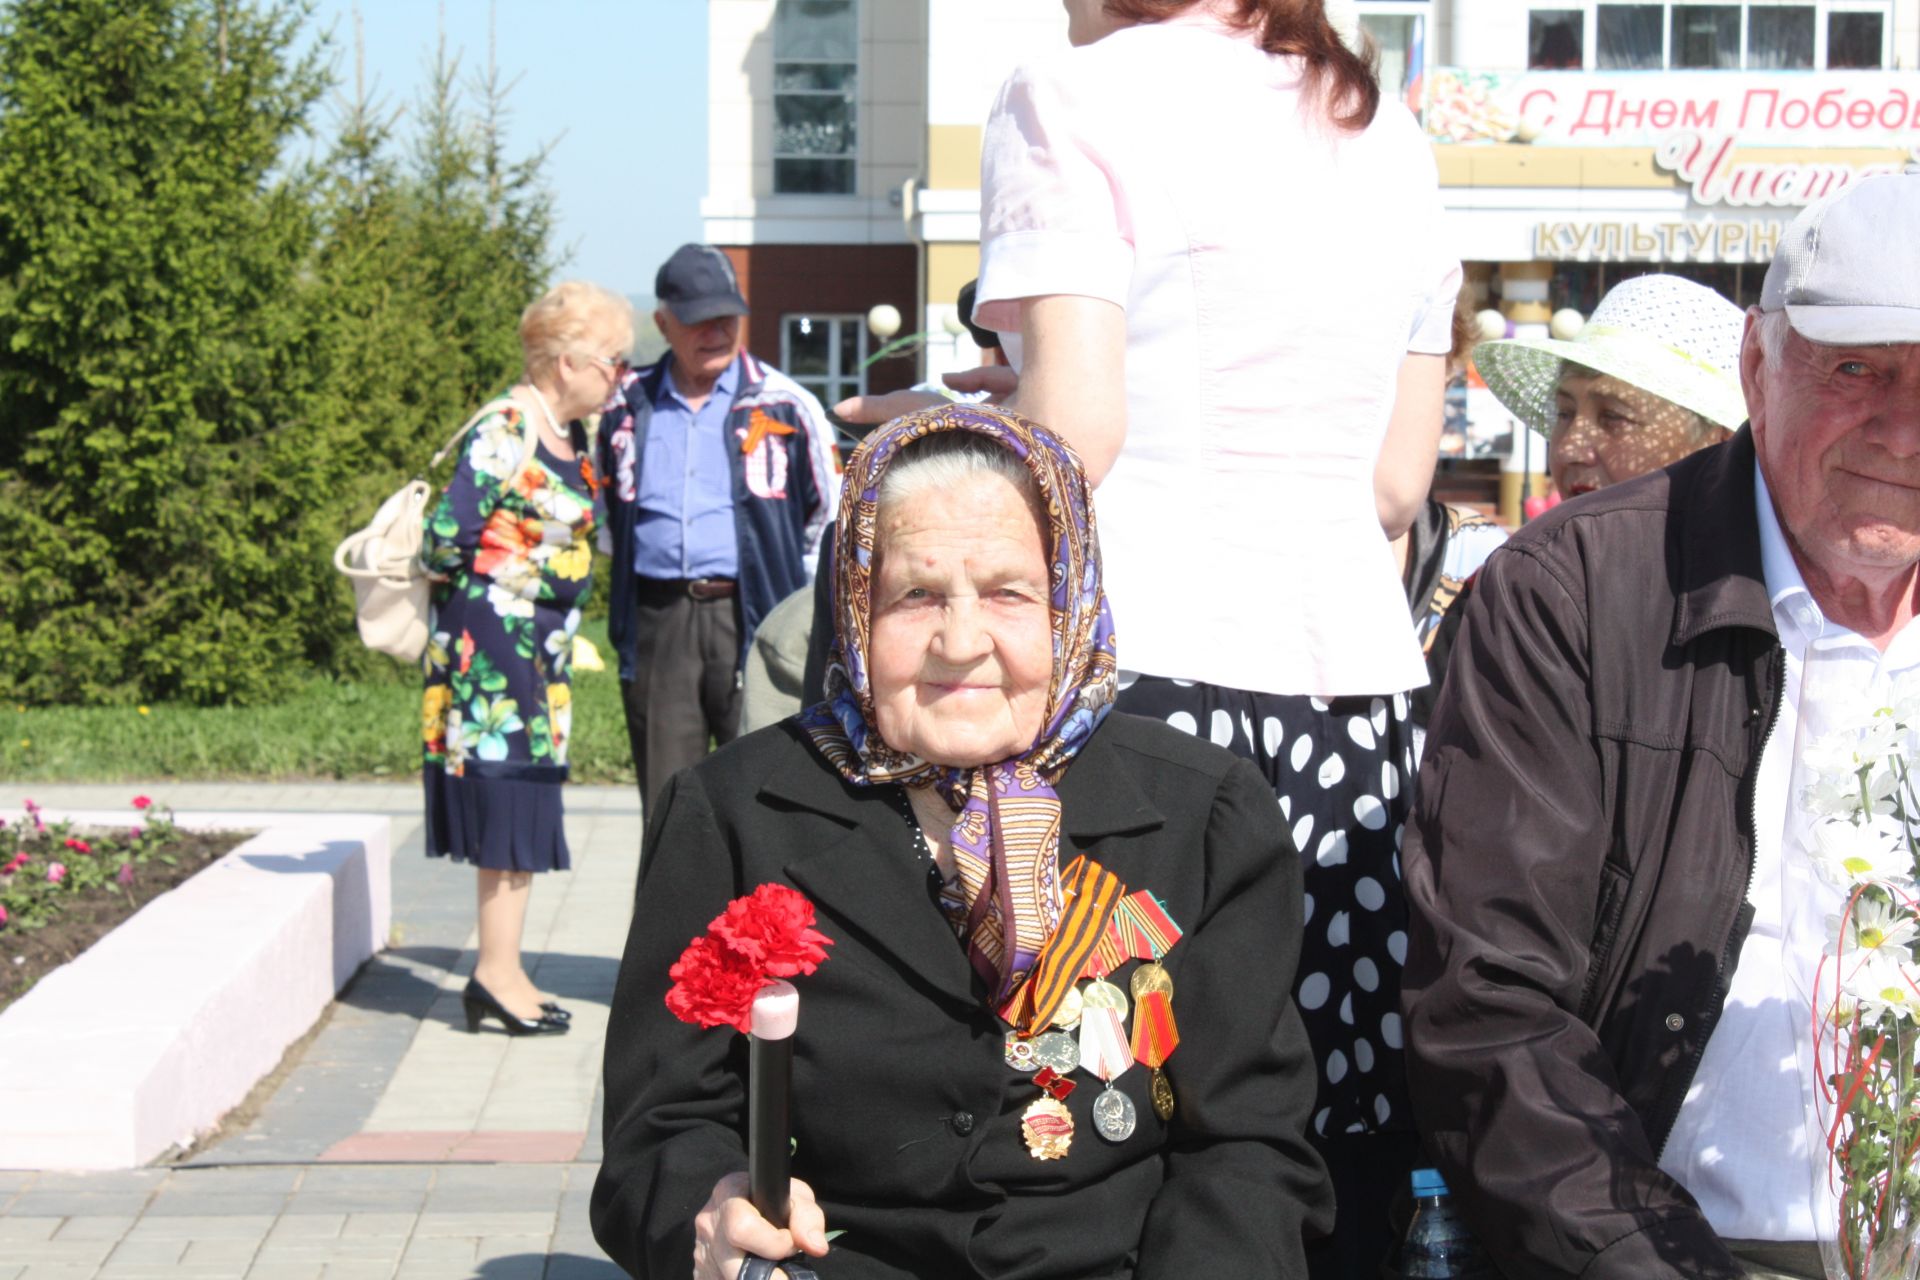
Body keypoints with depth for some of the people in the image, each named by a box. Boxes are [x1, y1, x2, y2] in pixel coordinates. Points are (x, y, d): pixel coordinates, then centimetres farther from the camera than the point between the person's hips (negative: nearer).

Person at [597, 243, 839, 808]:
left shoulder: (786, 405, 3)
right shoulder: (626, 407, 11)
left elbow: (830, 515, 12)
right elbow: (605, 512, 27)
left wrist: (801, 605, 12)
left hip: (752, 617, -2)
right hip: (656, 624, 3)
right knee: (665, 796, 5)